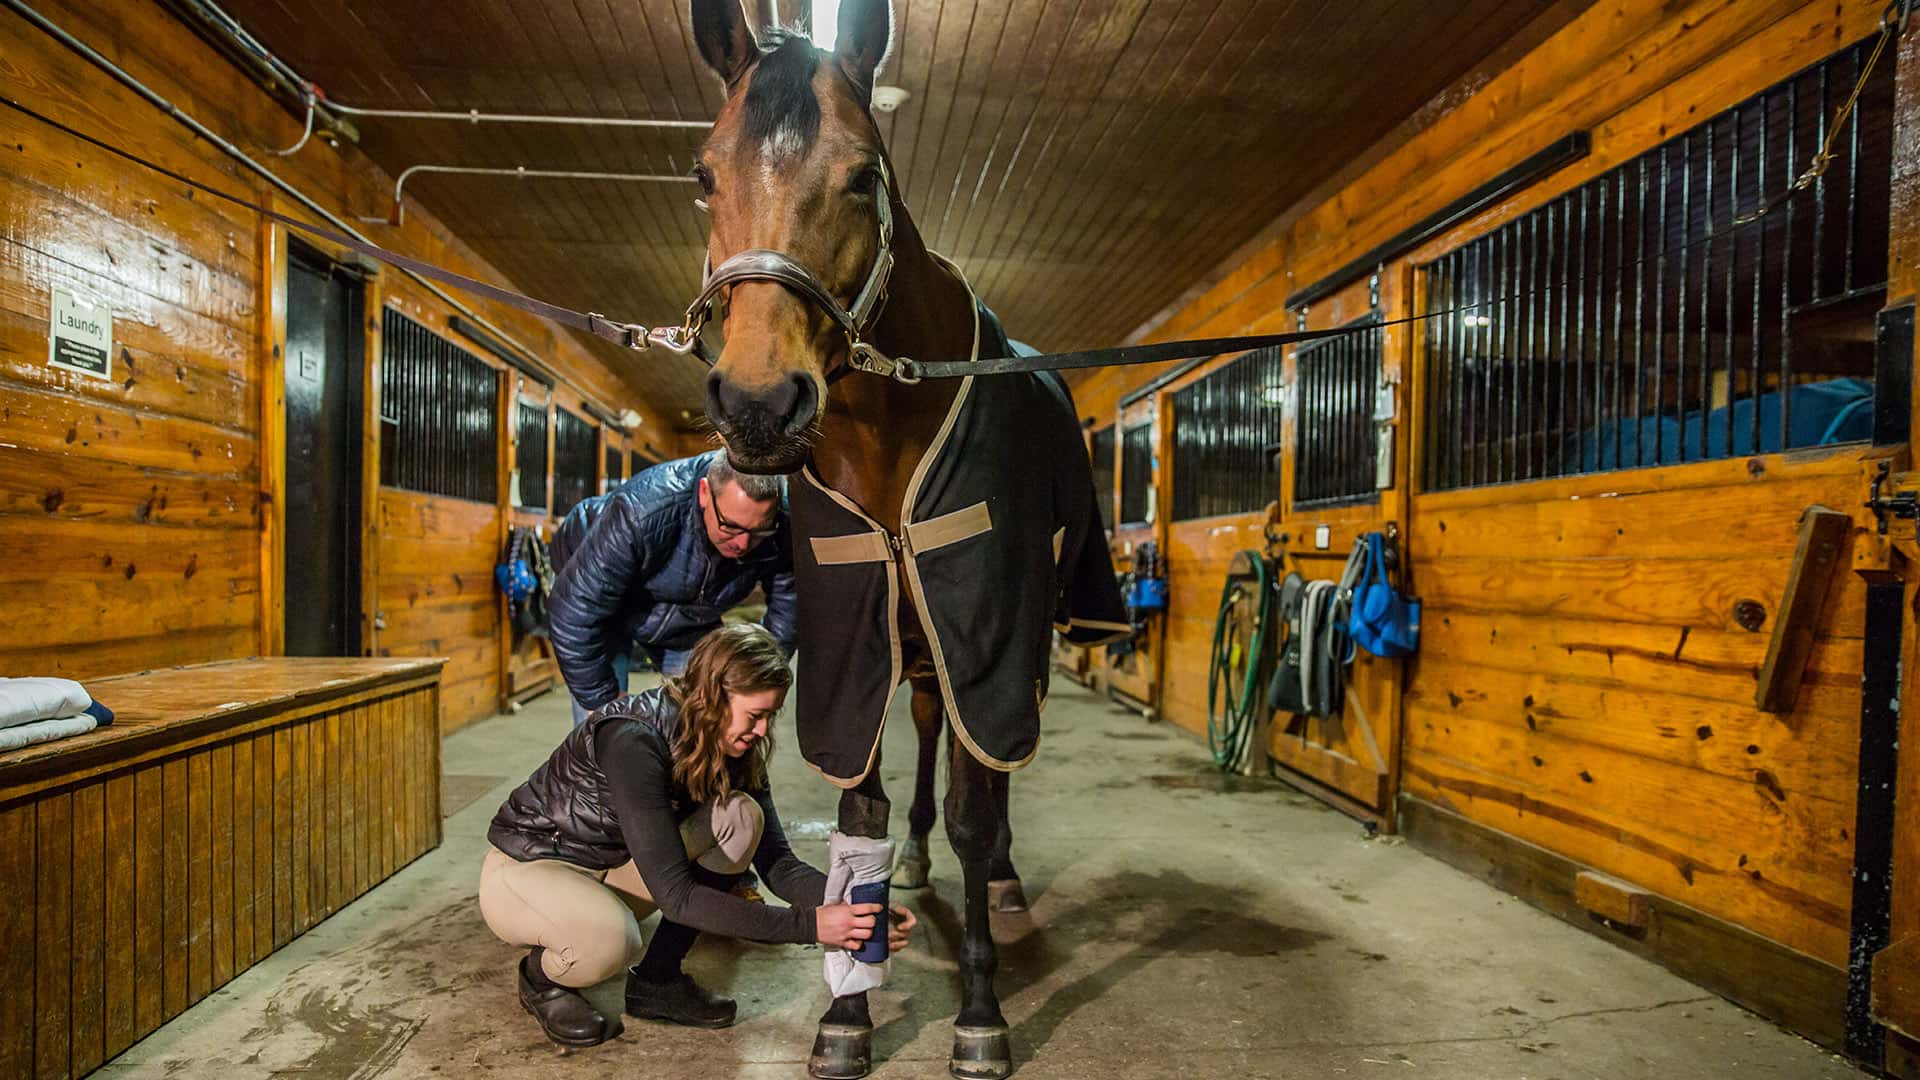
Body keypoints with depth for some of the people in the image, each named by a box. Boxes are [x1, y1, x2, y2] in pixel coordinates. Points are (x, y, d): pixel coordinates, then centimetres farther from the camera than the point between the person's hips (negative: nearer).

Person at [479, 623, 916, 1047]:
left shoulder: (734, 747, -12)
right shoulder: (632, 741, -34)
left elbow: (777, 864, -11)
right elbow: (676, 895, -36)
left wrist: (853, 904, -28)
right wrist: (808, 925, -39)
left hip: (614, 868, 7)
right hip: (524, 869, -6)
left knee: (740, 818, -18)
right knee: (609, 937, -39)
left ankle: (656, 980, -2)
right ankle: (541, 976, -2)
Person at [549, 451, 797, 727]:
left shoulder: (783, 531, -30)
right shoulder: (639, 515, -43)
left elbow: (785, 619, -11)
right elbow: (574, 614, -34)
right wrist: (602, 700, -25)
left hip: (689, 621, 4)